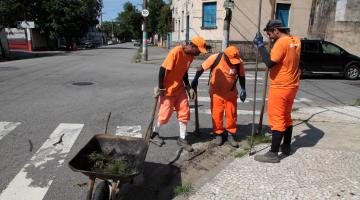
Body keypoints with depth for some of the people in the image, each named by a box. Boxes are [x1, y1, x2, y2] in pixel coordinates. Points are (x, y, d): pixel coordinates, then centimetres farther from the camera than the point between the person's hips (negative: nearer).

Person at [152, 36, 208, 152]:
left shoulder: (191, 55, 0)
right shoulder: (176, 52, -25)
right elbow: (163, 69, -23)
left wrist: (188, 87, 8)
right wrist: (160, 88, -20)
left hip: (180, 88, 7)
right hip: (168, 89, -7)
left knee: (184, 112, 4)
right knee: (165, 114, 4)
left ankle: (182, 139, 18)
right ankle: (154, 133, 29)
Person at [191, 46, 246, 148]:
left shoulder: (239, 63, -17)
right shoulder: (215, 58, -23)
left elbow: (241, 76, -1)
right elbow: (202, 68, -10)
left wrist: (243, 89, -8)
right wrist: (195, 79, -9)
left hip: (231, 93, 1)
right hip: (216, 92, -1)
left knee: (231, 114, 5)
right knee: (216, 114, 3)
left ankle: (230, 134, 20)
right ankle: (219, 134, 21)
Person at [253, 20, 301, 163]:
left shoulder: (281, 42, -18)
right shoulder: (295, 40, 8)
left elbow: (269, 63, -25)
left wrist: (260, 45, -17)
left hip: (280, 87, -9)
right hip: (291, 86, 9)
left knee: (277, 120, -5)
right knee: (286, 117, 18)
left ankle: (273, 154, 0)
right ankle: (286, 146, 29)